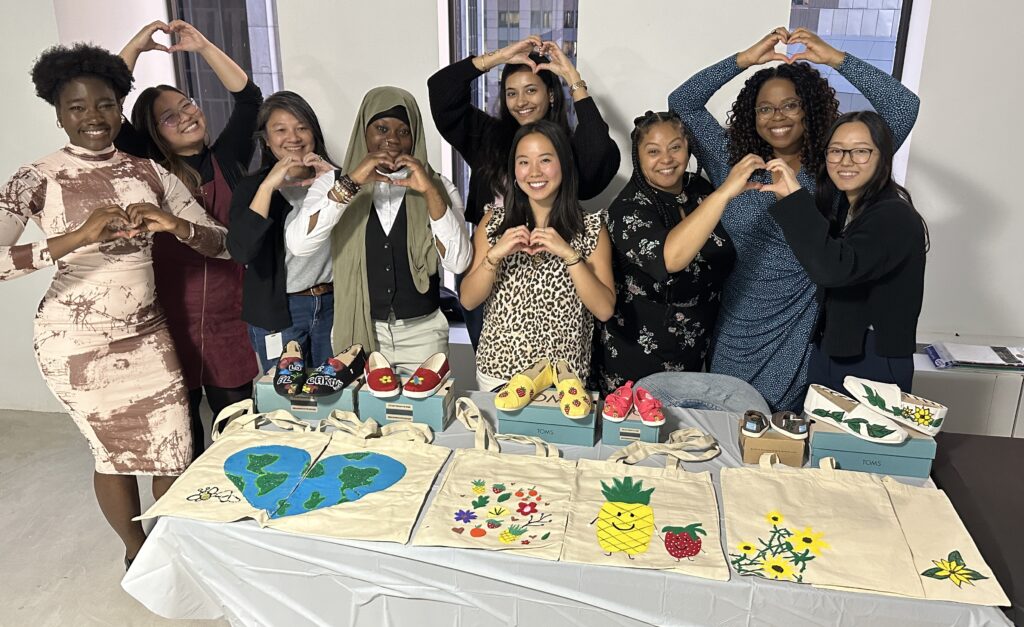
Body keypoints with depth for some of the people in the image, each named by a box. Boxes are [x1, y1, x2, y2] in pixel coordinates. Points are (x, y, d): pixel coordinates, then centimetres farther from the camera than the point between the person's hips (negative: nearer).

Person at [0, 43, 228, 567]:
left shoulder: (149, 172, 1)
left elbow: (218, 242, -1)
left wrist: (174, 225, -21)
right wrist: (75, 238, -32)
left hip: (148, 333, 3)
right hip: (77, 342, -3)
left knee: (172, 450, 8)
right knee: (116, 453, 12)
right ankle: (137, 550, 38)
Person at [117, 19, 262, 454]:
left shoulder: (225, 160, 7)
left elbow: (248, 98, 2)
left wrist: (202, 46, -1)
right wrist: (136, 47, -1)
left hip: (228, 316, 1)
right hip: (170, 319, -1)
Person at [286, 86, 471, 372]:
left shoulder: (437, 186, 1)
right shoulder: (334, 182, 0)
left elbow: (458, 262, -13)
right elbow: (298, 244, -18)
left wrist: (431, 192, -20)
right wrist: (351, 183, -24)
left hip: (422, 332, 0)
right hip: (357, 331, 0)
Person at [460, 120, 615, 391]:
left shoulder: (591, 228, -4)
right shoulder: (494, 221, 0)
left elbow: (605, 310, -11)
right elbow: (468, 300, -2)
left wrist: (569, 254, -22)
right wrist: (494, 255, -19)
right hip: (497, 371, 1)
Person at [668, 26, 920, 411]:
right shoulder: (732, 162, 4)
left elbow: (904, 108, -7)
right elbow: (682, 103, 2)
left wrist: (836, 59, -8)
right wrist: (745, 60, -4)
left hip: (798, 340, -1)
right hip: (736, 336, 2)